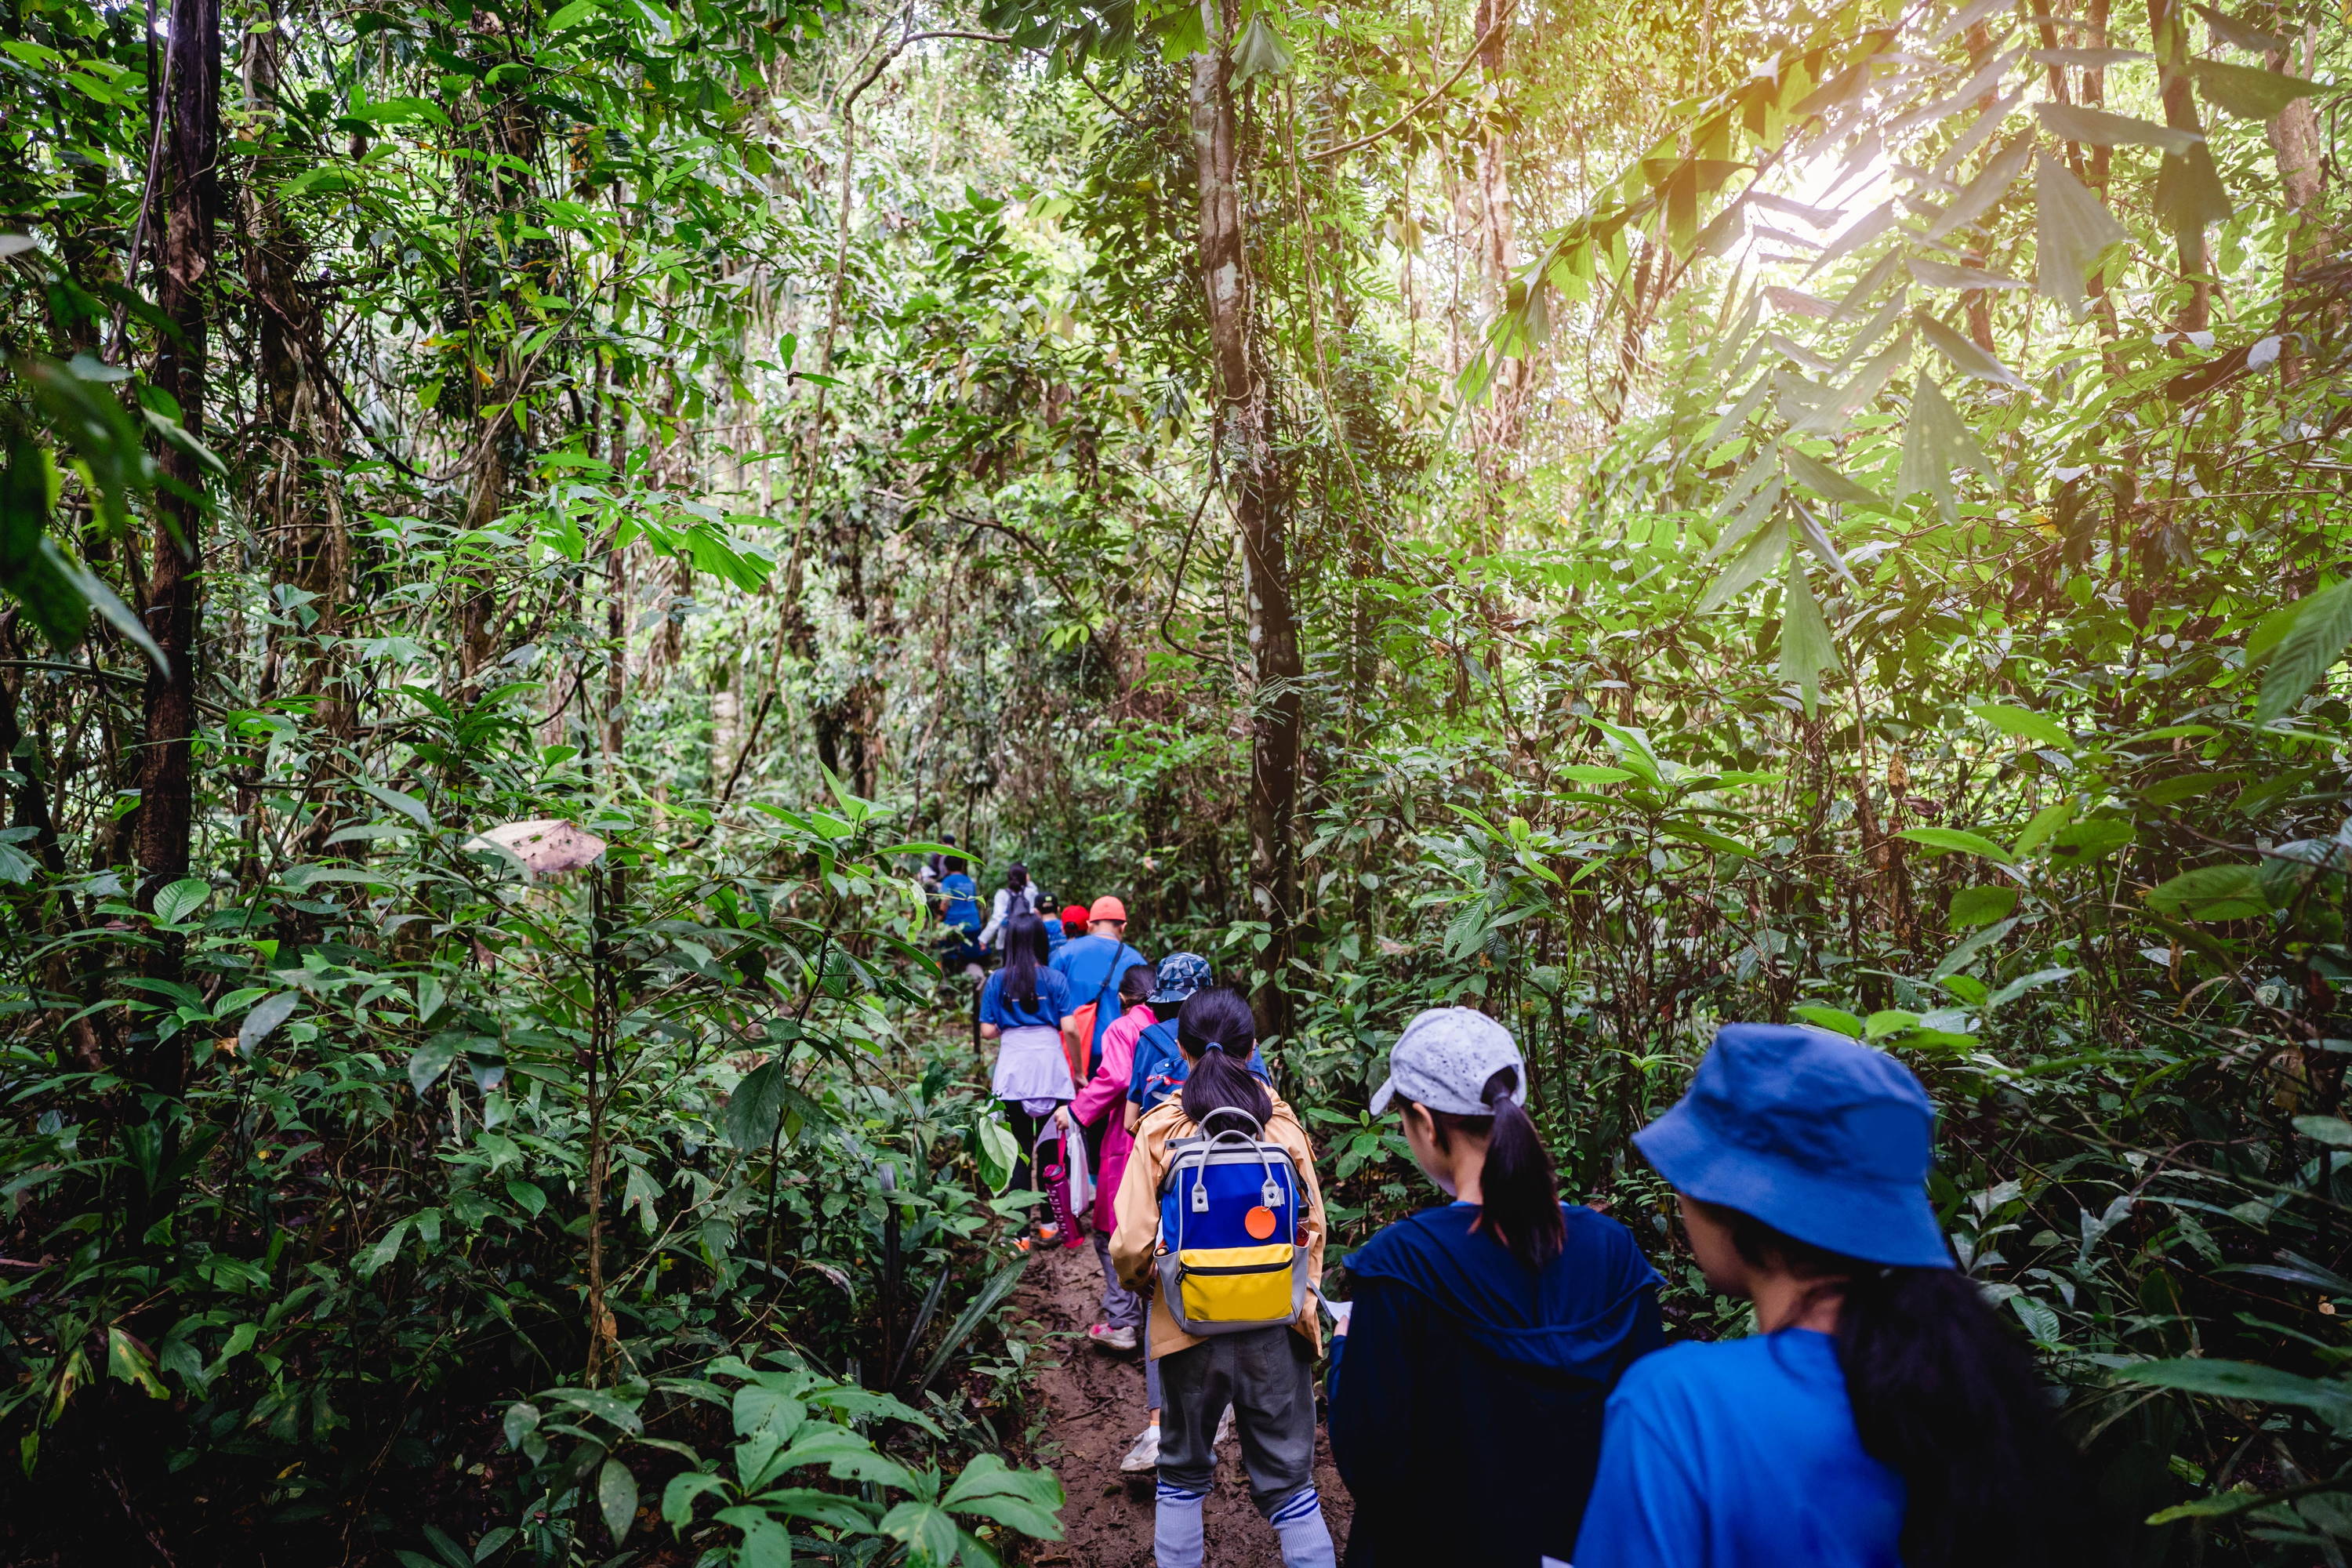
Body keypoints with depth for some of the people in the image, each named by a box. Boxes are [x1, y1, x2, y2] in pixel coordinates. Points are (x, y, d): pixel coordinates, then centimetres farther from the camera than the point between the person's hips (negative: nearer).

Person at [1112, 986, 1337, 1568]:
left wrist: (1143, 1278, 9)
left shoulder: (1159, 1130, -12)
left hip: (1189, 1326, 0)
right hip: (1275, 1329, 1)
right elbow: (1313, 1228, -1)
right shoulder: (1283, 1123, -7)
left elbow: (1131, 1244, -13)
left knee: (1183, 1472, 20)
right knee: (1288, 1478, 14)